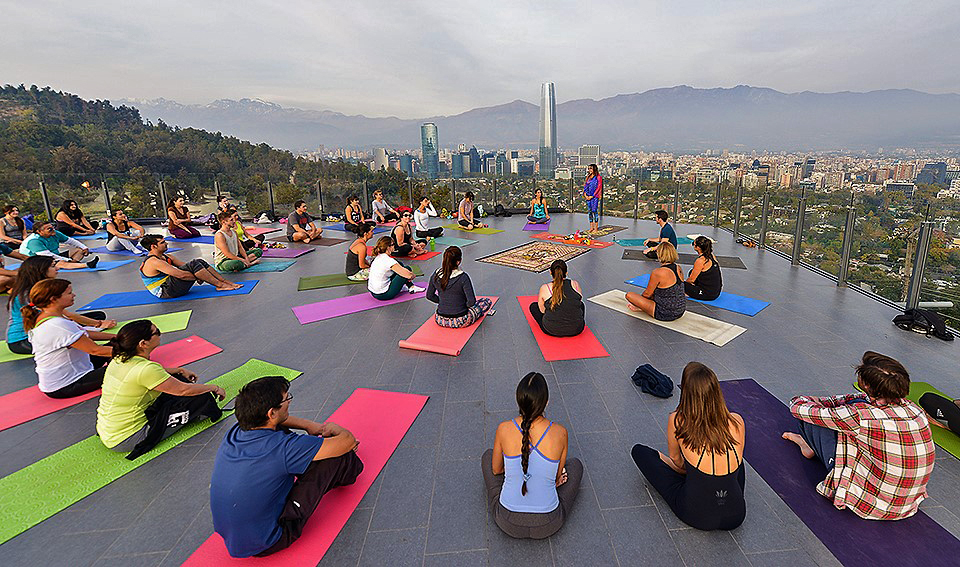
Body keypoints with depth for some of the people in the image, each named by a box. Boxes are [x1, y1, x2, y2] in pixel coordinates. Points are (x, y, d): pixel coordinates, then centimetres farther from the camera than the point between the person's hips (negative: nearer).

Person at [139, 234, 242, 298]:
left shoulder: (165, 257, 14)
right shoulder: (153, 262, -17)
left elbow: (184, 265, 14)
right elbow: (181, 275, -25)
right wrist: (199, 278, -18)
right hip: (165, 292, -10)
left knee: (200, 262, -1)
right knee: (193, 264, -23)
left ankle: (225, 282, -8)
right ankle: (220, 285, -19)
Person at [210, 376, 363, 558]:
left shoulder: (236, 431, -11)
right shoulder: (282, 448, -32)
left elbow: (273, 420, 14)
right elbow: (348, 440, -22)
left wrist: (310, 425, 7)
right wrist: (334, 428, 0)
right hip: (263, 547, -8)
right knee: (333, 456, -15)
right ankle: (347, 468, 25)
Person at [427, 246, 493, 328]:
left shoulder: (436, 275, -7)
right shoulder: (463, 277, -21)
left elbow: (429, 296, 5)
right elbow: (471, 302, -19)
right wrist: (464, 305, 2)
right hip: (459, 322, -6)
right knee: (487, 301, 14)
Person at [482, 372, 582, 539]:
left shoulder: (504, 429, -19)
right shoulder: (560, 432, -19)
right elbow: (558, 477, -1)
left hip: (508, 523, 0)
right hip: (548, 526, 0)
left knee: (488, 456, 26)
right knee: (576, 464, 26)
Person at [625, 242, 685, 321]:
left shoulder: (658, 273, -22)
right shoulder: (679, 268, 1)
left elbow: (647, 294, -9)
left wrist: (640, 297, 13)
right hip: (680, 311, 8)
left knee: (629, 295, -8)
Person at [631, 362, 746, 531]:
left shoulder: (677, 421, -20)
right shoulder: (737, 422, -13)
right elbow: (736, 458, 9)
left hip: (696, 515, -3)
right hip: (735, 516, 3)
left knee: (639, 451, 13)